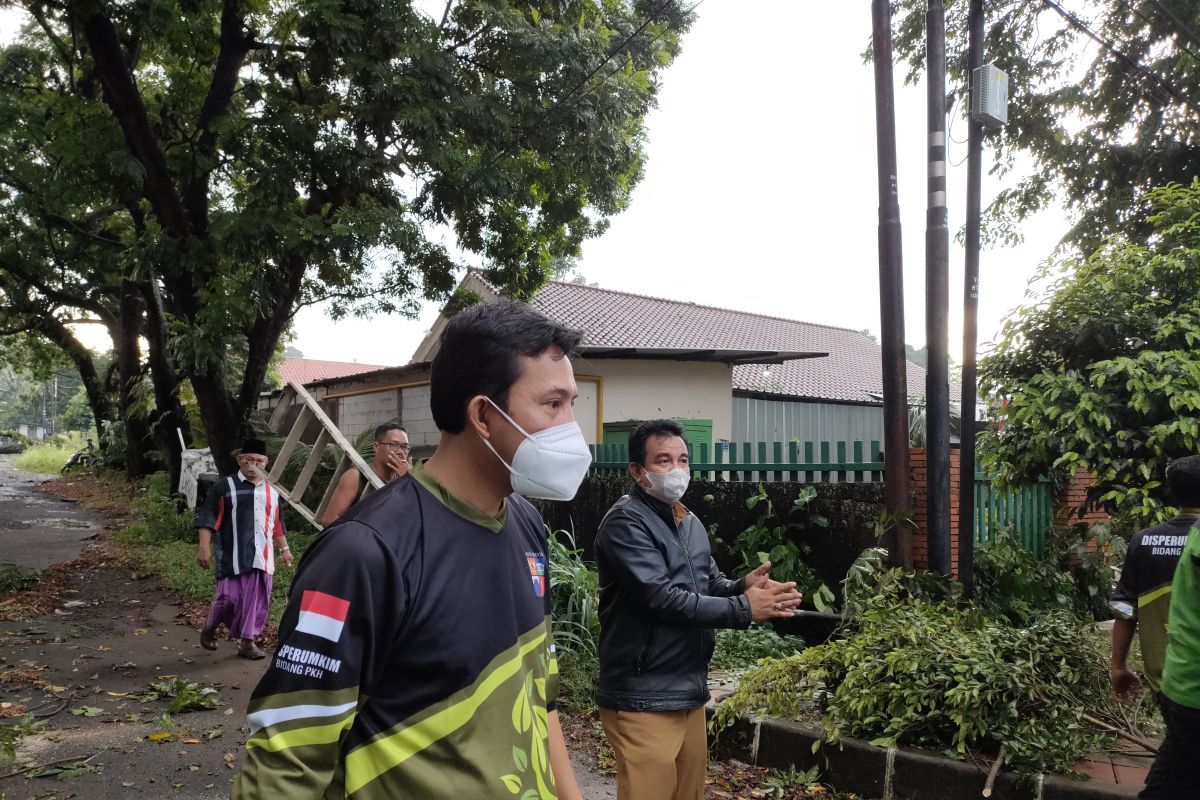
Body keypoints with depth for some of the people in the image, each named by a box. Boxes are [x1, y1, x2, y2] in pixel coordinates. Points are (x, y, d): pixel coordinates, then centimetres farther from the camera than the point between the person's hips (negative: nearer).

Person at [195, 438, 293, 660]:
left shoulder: (271, 492, 13)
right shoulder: (224, 487, -2)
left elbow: (277, 525, 21)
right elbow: (207, 520, -6)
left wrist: (284, 548, 20)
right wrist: (204, 548, -13)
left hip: (261, 557, 4)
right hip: (232, 556, -4)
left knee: (257, 600, 3)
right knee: (228, 597, -4)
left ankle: (248, 641, 14)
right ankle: (209, 628, 24)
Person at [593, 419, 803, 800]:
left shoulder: (690, 522, 14)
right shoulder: (626, 522, -16)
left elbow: (712, 584, 14)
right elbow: (662, 599, -23)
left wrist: (743, 586, -9)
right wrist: (744, 608, -20)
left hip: (689, 691, 8)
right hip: (645, 699, -8)